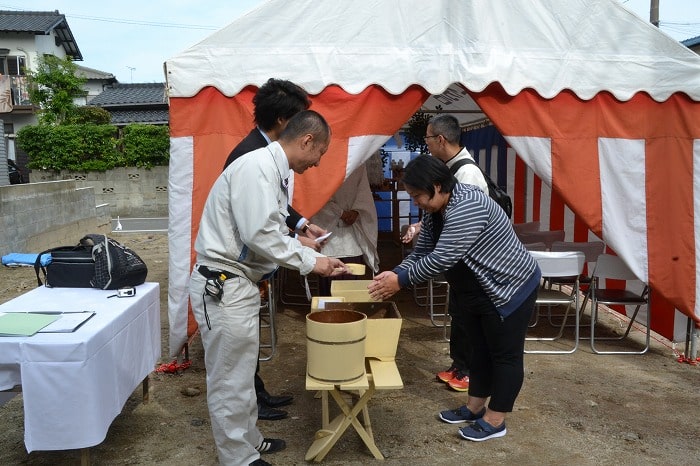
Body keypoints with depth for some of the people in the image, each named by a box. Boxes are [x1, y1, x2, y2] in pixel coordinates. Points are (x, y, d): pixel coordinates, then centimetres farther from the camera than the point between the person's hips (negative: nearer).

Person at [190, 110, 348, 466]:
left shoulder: (273, 169, 12)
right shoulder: (258, 166, -19)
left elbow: (274, 232, 16)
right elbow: (260, 235, -26)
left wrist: (315, 258, 10)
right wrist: (310, 262, -15)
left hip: (238, 284, 10)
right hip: (222, 287, -10)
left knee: (241, 372, 22)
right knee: (230, 379, 5)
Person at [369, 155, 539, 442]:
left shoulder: (467, 207, -31)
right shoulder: (433, 211, 0)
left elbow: (441, 259, -34)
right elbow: (421, 253, 1)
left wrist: (401, 282, -26)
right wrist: (395, 273, -16)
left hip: (511, 288, -9)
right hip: (479, 293, 9)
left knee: (505, 354, 4)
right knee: (480, 349, 18)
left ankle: (495, 420, 15)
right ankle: (474, 407, 31)